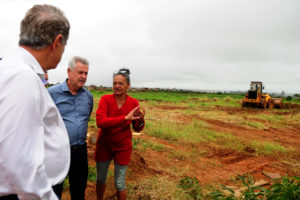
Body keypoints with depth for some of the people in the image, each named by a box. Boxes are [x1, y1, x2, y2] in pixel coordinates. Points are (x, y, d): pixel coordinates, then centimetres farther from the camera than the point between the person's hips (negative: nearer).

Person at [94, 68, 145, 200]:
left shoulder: (134, 103, -11)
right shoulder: (105, 99, -15)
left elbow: (137, 129, -3)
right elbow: (100, 121, -31)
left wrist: (141, 120, -25)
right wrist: (125, 118, -37)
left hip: (123, 147, 0)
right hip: (104, 145, 1)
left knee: (119, 184, 9)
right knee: (100, 179, 20)